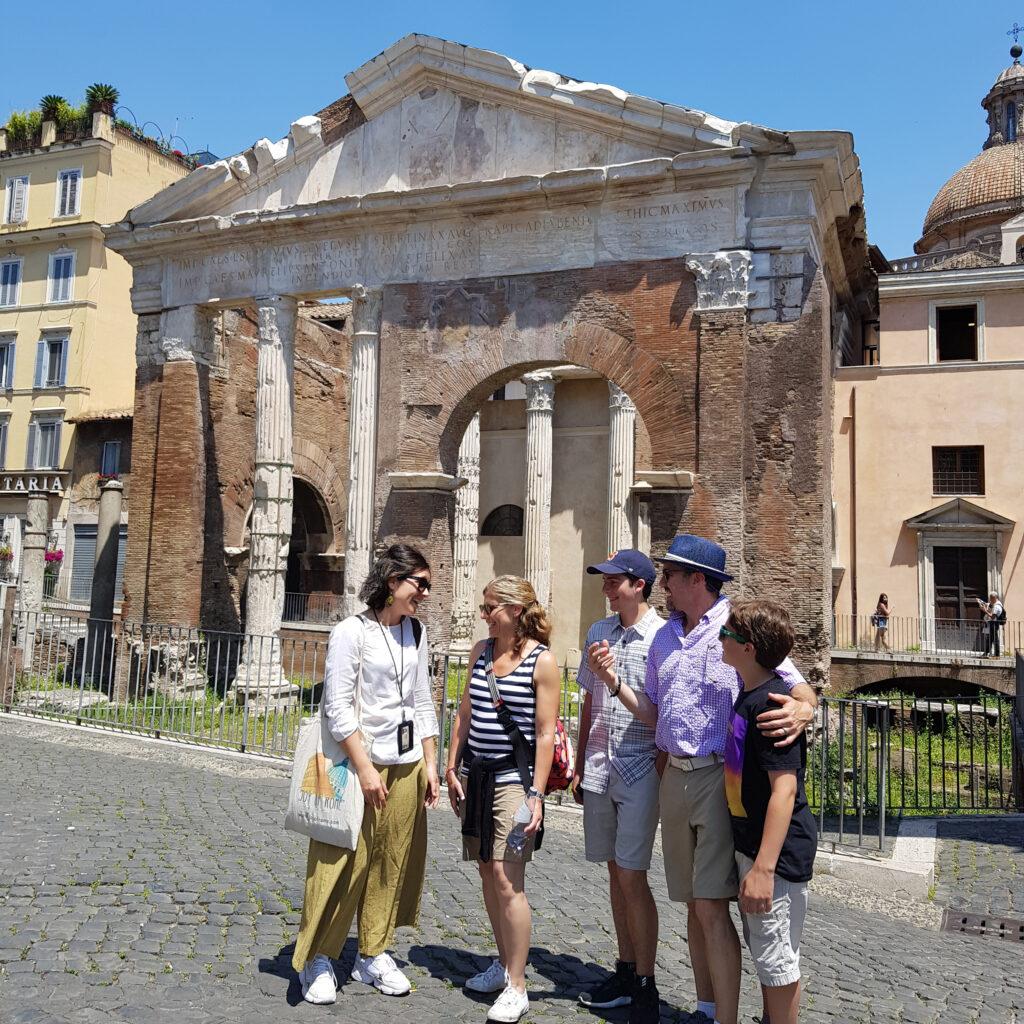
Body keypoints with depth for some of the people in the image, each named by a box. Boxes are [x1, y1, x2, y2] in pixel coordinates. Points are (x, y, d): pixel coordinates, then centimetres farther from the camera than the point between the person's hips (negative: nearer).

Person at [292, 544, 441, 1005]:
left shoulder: (415, 633, 8)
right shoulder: (352, 632, -11)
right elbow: (337, 707, -14)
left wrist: (430, 764, 9)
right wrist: (365, 768, -16)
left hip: (406, 764, 6)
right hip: (359, 761, -6)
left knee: (392, 863, 11)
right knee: (343, 864, -1)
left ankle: (373, 955, 26)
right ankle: (316, 959, 15)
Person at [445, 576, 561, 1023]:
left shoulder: (542, 660, -9)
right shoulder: (481, 650, 9)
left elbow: (545, 732, -11)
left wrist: (536, 794, -14)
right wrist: (452, 768, 12)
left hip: (514, 774, -6)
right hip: (476, 772, 7)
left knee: (507, 877, -9)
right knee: (487, 872, 13)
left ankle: (516, 986, 3)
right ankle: (504, 964, 29)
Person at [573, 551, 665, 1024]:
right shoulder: (598, 632, 10)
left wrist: (662, 769, -10)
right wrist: (579, 765, 15)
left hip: (640, 768, -6)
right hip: (599, 767, 6)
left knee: (631, 876, -5)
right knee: (615, 871, 13)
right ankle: (625, 971, 26)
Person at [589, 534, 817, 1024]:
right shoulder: (664, 636, 12)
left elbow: (802, 692, -10)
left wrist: (800, 712, -32)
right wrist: (613, 680, 2)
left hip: (720, 777, -7)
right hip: (675, 778, 7)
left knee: (711, 907, -9)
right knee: (693, 904, 16)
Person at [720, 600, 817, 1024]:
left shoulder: (772, 703, -22)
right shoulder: (746, 695, 8)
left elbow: (785, 788, -26)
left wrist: (763, 867, -28)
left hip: (776, 851, -10)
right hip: (748, 842, 10)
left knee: (775, 957, 3)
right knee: (760, 946, 22)